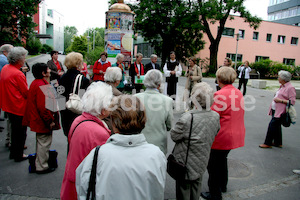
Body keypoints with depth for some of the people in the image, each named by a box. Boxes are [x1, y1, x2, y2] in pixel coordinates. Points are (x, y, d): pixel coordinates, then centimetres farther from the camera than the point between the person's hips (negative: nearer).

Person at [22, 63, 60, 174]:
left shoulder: (35, 83, 10)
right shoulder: (42, 86, -23)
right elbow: (42, 106, -27)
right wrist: (50, 121, -20)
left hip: (38, 120, 11)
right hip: (43, 121, -11)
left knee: (41, 142, 22)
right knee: (44, 142, 1)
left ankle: (39, 163, 36)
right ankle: (42, 167, 14)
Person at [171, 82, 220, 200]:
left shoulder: (188, 118, -32)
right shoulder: (216, 116, -11)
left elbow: (174, 136, -18)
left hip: (186, 163, -5)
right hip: (201, 162, 6)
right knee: (196, 190, 27)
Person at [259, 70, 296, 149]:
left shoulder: (290, 88, -15)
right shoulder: (282, 86, 13)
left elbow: (292, 101, -18)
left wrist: (280, 100, -21)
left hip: (280, 112, -9)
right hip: (275, 110, 9)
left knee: (272, 125, -8)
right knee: (277, 126, 15)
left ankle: (268, 143, 0)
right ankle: (278, 143, 27)